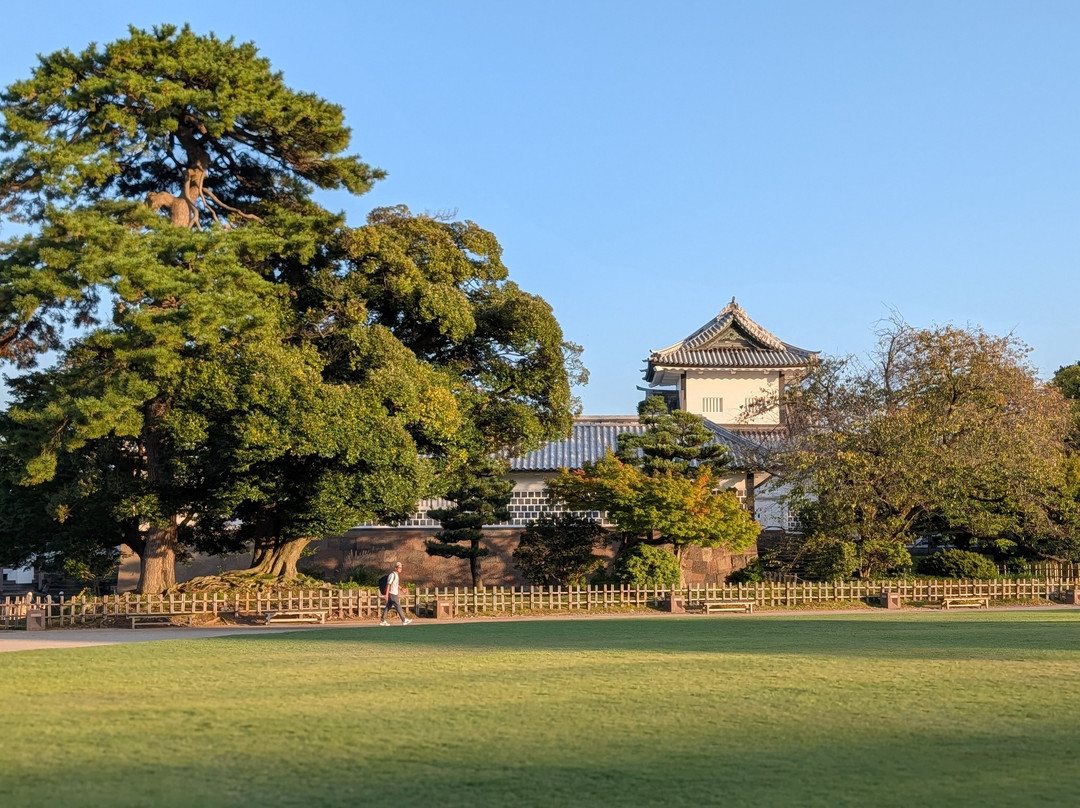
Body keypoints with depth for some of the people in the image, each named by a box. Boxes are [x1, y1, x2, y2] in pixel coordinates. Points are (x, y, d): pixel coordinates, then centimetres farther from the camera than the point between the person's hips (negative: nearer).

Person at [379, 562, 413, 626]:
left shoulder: (396, 575, 15)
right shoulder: (392, 575, -15)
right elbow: (388, 584, -19)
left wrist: (401, 589, 17)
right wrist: (387, 594, -22)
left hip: (394, 594, 9)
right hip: (392, 594, -9)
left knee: (387, 607, 9)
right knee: (398, 606, -4)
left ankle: (382, 621, 10)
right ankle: (404, 620, 0)